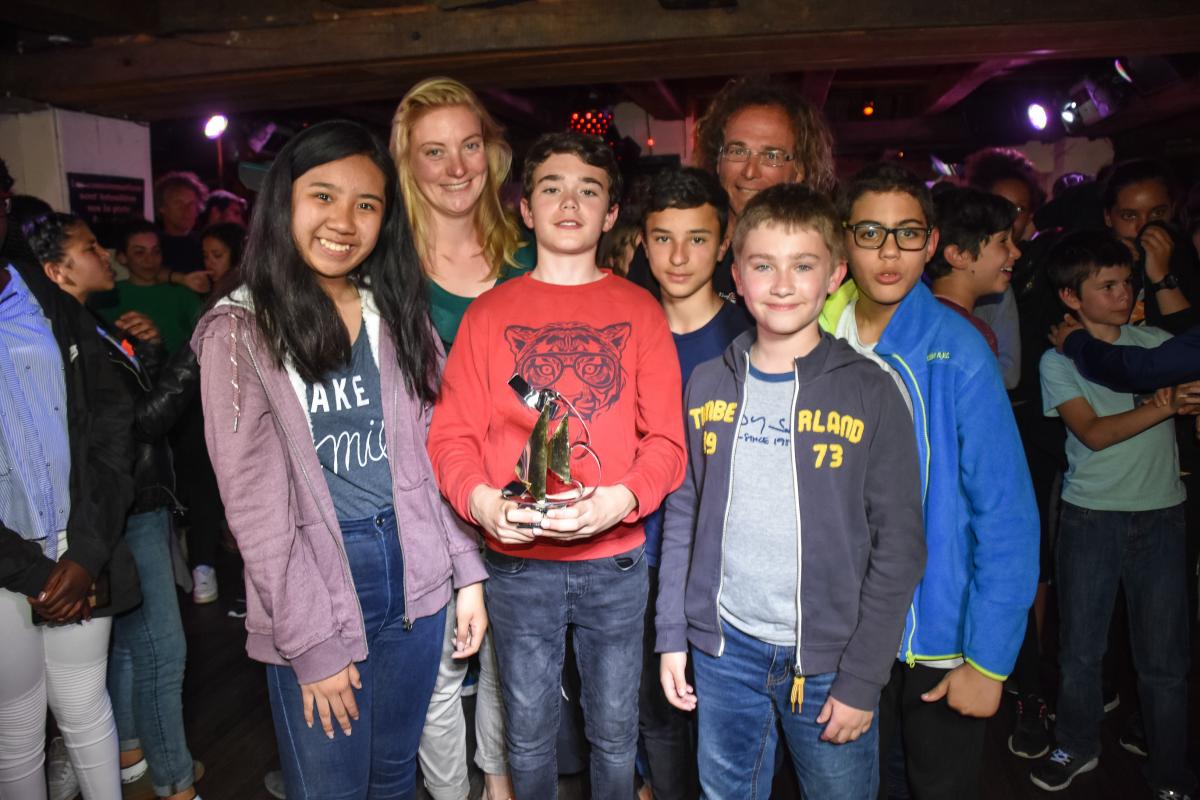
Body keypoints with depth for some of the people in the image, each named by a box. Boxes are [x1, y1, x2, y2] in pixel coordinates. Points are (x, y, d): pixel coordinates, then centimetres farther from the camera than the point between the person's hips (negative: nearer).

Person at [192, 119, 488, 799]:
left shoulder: (399, 314, 4)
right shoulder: (239, 329, -8)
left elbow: (436, 454, 7)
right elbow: (254, 501, -10)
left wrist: (468, 573, 3)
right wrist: (314, 640, -12)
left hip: (415, 583, 4)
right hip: (311, 596, -3)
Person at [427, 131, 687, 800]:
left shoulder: (640, 311, 1)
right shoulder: (490, 312, 2)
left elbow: (667, 439, -3)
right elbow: (452, 434, -1)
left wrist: (622, 499, -21)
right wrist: (482, 501, -20)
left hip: (616, 561, 0)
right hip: (518, 562, 0)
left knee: (616, 732, 16)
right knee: (530, 735, 17)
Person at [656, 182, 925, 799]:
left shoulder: (870, 393, -8)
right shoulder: (707, 385, 1)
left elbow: (899, 547, -7)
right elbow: (682, 517, 6)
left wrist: (861, 679, -9)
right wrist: (671, 634, 4)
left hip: (829, 656, -2)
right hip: (724, 647, 3)